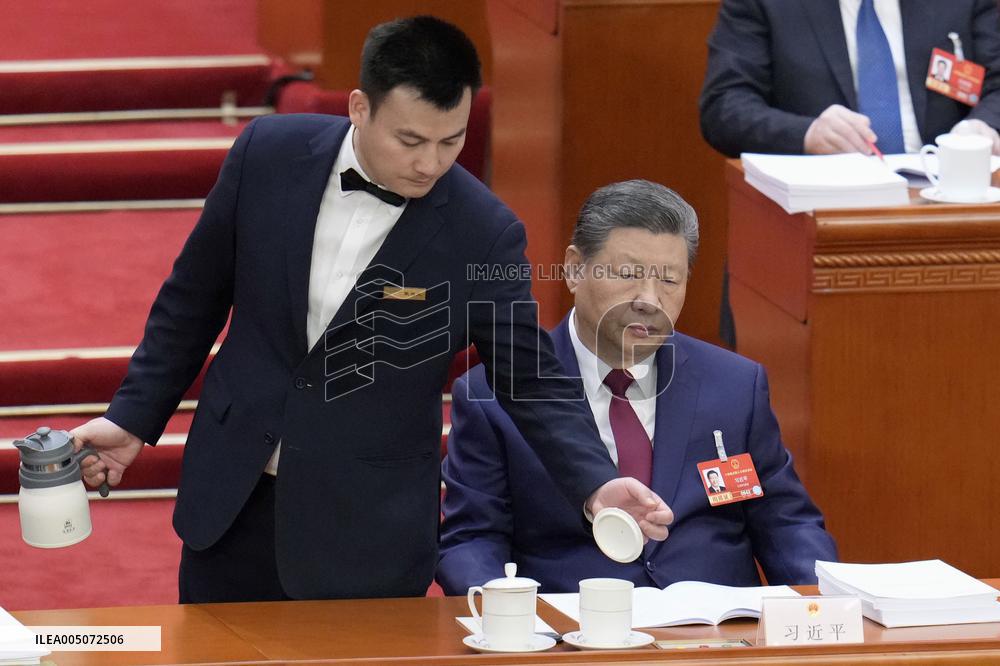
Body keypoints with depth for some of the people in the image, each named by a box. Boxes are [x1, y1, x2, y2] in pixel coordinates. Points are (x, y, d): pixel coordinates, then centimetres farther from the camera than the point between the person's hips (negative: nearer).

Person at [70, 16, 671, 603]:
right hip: (232, 499, 2)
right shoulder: (270, 155, -8)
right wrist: (133, 417, 5)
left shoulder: (484, 234, -14)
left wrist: (596, 487, -25)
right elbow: (194, 298, 5)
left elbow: (534, 383, -9)